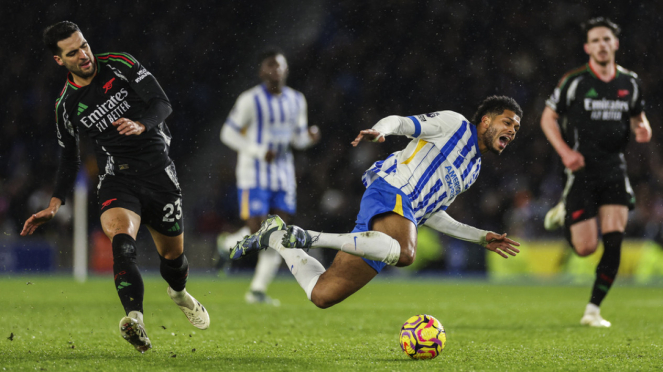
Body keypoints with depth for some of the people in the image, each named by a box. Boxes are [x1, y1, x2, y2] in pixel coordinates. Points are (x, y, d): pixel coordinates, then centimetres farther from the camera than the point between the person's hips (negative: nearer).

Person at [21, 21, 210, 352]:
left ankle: (179, 293, 50)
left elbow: (162, 103, -7)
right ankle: (135, 320, -50)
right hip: (117, 180, 0)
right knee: (122, 241, -31)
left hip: (159, 172, 1)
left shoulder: (120, 65, -2)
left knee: (173, 255, 12)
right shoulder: (66, 105, 3)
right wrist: (54, 205, 5)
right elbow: (69, 159, 14)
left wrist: (140, 125, -28)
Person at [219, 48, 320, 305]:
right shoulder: (250, 100, -10)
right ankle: (227, 243, 23)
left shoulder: (296, 100, 8)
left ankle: (258, 290, 5)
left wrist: (309, 137, -7)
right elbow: (228, 133, -8)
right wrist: (259, 152, -18)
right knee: (256, 231, -12)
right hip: (254, 173, -5)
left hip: (283, 173, 5)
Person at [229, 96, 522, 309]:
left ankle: (276, 238, 17)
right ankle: (311, 239, -30)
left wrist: (482, 238, 31)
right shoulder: (453, 124, 8)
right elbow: (400, 122, -3)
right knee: (404, 253, -43)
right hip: (391, 193, -8)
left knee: (322, 295, -2)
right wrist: (380, 130, -26)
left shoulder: (473, 170, 30)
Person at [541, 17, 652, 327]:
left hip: (614, 168, 3)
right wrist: (565, 151, -13)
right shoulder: (574, 81, -6)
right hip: (582, 170, -3)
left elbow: (638, 116, 20)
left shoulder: (630, 83, 6)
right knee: (585, 248, -6)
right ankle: (564, 213, 29)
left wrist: (643, 129, -4)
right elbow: (548, 118, 1)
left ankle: (593, 310, 2)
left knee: (614, 242, -10)